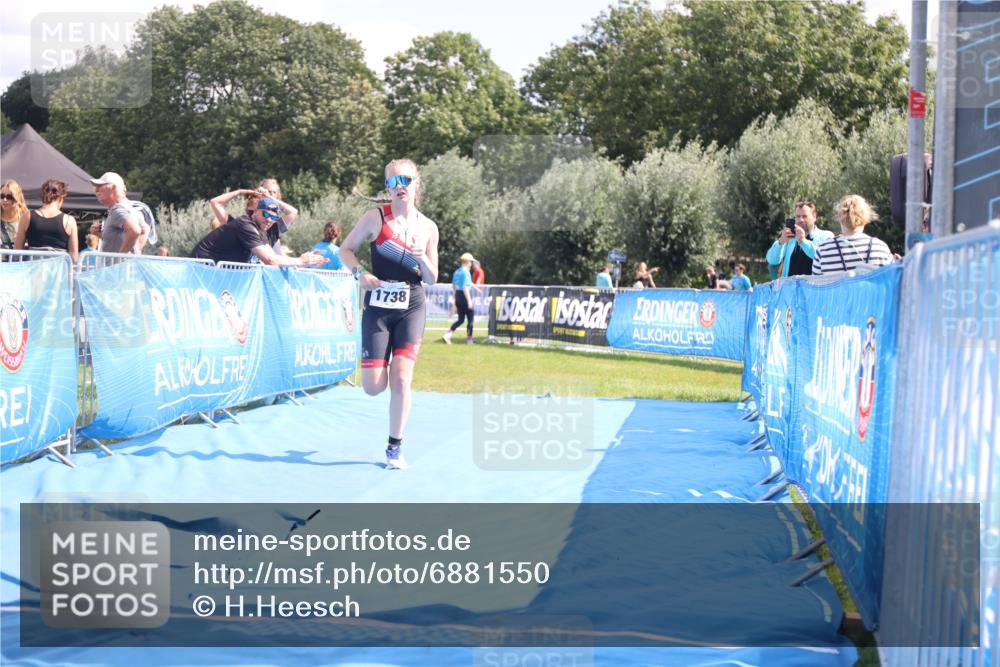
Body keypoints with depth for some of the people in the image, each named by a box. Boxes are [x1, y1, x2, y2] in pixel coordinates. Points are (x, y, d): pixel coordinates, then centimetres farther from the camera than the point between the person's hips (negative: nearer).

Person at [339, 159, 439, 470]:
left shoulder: (428, 228, 2)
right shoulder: (375, 218, -4)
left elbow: (432, 280, 7)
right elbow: (346, 249, 3)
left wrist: (423, 260, -14)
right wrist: (360, 273, -15)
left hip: (411, 308, 1)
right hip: (378, 307, -1)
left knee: (401, 379, -10)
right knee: (374, 387, -4)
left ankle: (395, 447, 3)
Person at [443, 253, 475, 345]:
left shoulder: (456, 272, 12)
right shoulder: (466, 272, -13)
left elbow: (453, 287, 17)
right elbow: (465, 287, -20)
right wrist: (469, 301, -20)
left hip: (458, 296, 8)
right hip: (465, 296, -8)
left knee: (461, 319, 12)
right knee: (471, 318, 6)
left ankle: (447, 334, -3)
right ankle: (469, 338, 10)